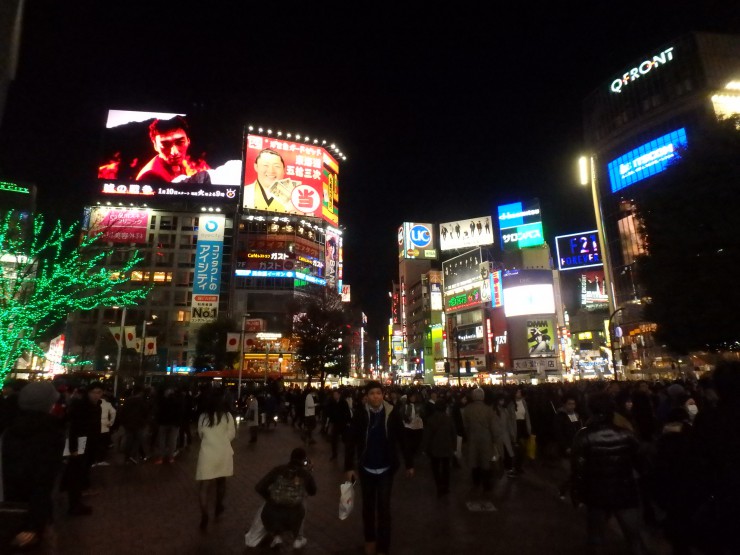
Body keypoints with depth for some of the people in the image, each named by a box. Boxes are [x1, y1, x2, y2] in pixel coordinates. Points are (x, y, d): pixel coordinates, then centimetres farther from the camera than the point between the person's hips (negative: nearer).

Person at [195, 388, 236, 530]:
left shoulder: (203, 416, -6)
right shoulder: (227, 415, -10)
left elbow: (200, 434, 8)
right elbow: (232, 434, -1)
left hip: (208, 452, -1)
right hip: (223, 452, 1)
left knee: (204, 485, 4)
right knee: (221, 481, 21)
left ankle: (204, 515, -7)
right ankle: (218, 508, 37)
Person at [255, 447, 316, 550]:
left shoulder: (278, 470, 4)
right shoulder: (306, 474, 4)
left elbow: (259, 488, 1)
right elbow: (312, 492, 21)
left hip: (271, 516, 0)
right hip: (293, 519, 0)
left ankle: (276, 535, 24)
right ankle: (297, 539, 38)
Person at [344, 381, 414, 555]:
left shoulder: (392, 413, -13)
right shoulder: (360, 413, -14)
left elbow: (402, 439, -5)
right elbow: (351, 440, -8)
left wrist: (409, 464, 1)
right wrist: (349, 467, -9)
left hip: (386, 468, -1)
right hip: (366, 468, 1)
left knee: (383, 507, 3)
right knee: (368, 505, 17)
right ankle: (369, 539, 39)